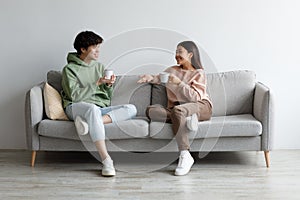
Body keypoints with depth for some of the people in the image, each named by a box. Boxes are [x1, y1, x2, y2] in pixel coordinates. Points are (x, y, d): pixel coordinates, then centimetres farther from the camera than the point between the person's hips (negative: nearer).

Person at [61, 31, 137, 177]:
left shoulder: (99, 66, 18)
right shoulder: (69, 69, 1)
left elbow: (107, 97, 18)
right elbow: (74, 96, -12)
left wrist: (109, 85, -5)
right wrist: (97, 83, -14)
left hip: (101, 108, 6)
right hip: (76, 108, -5)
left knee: (131, 109, -17)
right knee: (93, 109, -41)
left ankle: (90, 122, -34)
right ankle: (106, 160, -45)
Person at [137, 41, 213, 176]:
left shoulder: (199, 73, 5)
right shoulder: (172, 70, 21)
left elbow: (195, 97, -8)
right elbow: (159, 78, 37)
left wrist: (179, 83, -14)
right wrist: (150, 77, 14)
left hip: (200, 107, -5)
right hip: (176, 109, 5)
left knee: (178, 110, -40)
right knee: (151, 111, -22)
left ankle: (185, 155, -43)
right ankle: (185, 120, -31)